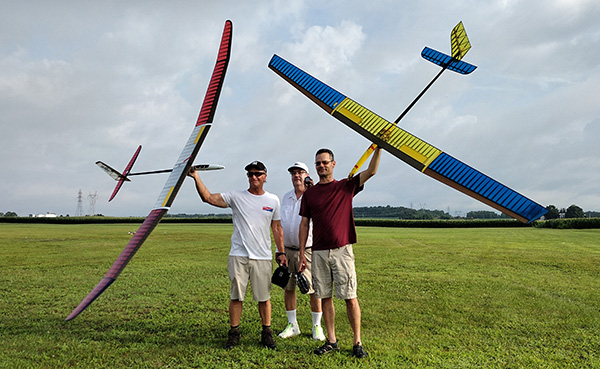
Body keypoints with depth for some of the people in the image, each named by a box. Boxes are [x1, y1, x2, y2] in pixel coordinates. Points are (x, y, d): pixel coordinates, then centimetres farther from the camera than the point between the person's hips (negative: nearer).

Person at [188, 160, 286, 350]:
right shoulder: (236, 197, 3)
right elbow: (208, 197, -6)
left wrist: (281, 252, 10)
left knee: (264, 297, 7)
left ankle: (267, 333, 20)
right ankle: (233, 334, 18)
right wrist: (196, 177, -17)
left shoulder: (273, 200, 9)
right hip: (238, 256, -1)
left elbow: (277, 229, 13)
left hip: (263, 257, 1)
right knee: (236, 296, 4)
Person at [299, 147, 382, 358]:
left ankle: (357, 342, 10)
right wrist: (302, 253, 5)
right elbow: (304, 224, 10)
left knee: (350, 297, -1)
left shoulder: (345, 186, 5)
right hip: (319, 253, 3)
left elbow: (371, 171, -5)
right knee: (325, 297, 7)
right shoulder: (309, 193, 11)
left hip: (342, 250, -2)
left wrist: (378, 147, -16)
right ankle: (331, 341, 19)